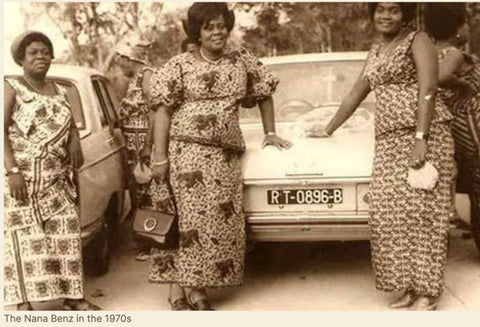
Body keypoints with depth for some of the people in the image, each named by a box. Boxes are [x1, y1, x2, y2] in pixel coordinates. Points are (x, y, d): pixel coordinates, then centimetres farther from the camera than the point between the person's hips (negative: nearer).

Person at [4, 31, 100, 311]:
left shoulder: (59, 91, 17)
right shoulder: (12, 88, -1)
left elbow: (72, 126, 25)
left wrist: (75, 142, 1)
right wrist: (12, 170, -20)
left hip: (57, 178, 6)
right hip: (22, 176, -6)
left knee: (66, 233, 2)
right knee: (24, 237, -9)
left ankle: (72, 296, 9)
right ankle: (23, 302, -5)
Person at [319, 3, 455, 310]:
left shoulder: (418, 41, 1)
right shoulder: (375, 52, 20)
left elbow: (427, 91, -12)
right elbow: (355, 95, 28)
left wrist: (420, 139, -22)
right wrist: (328, 131, 32)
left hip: (425, 135, -6)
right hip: (389, 141, 6)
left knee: (420, 212, -7)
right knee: (393, 215, 0)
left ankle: (427, 292, -1)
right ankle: (411, 287, 9)